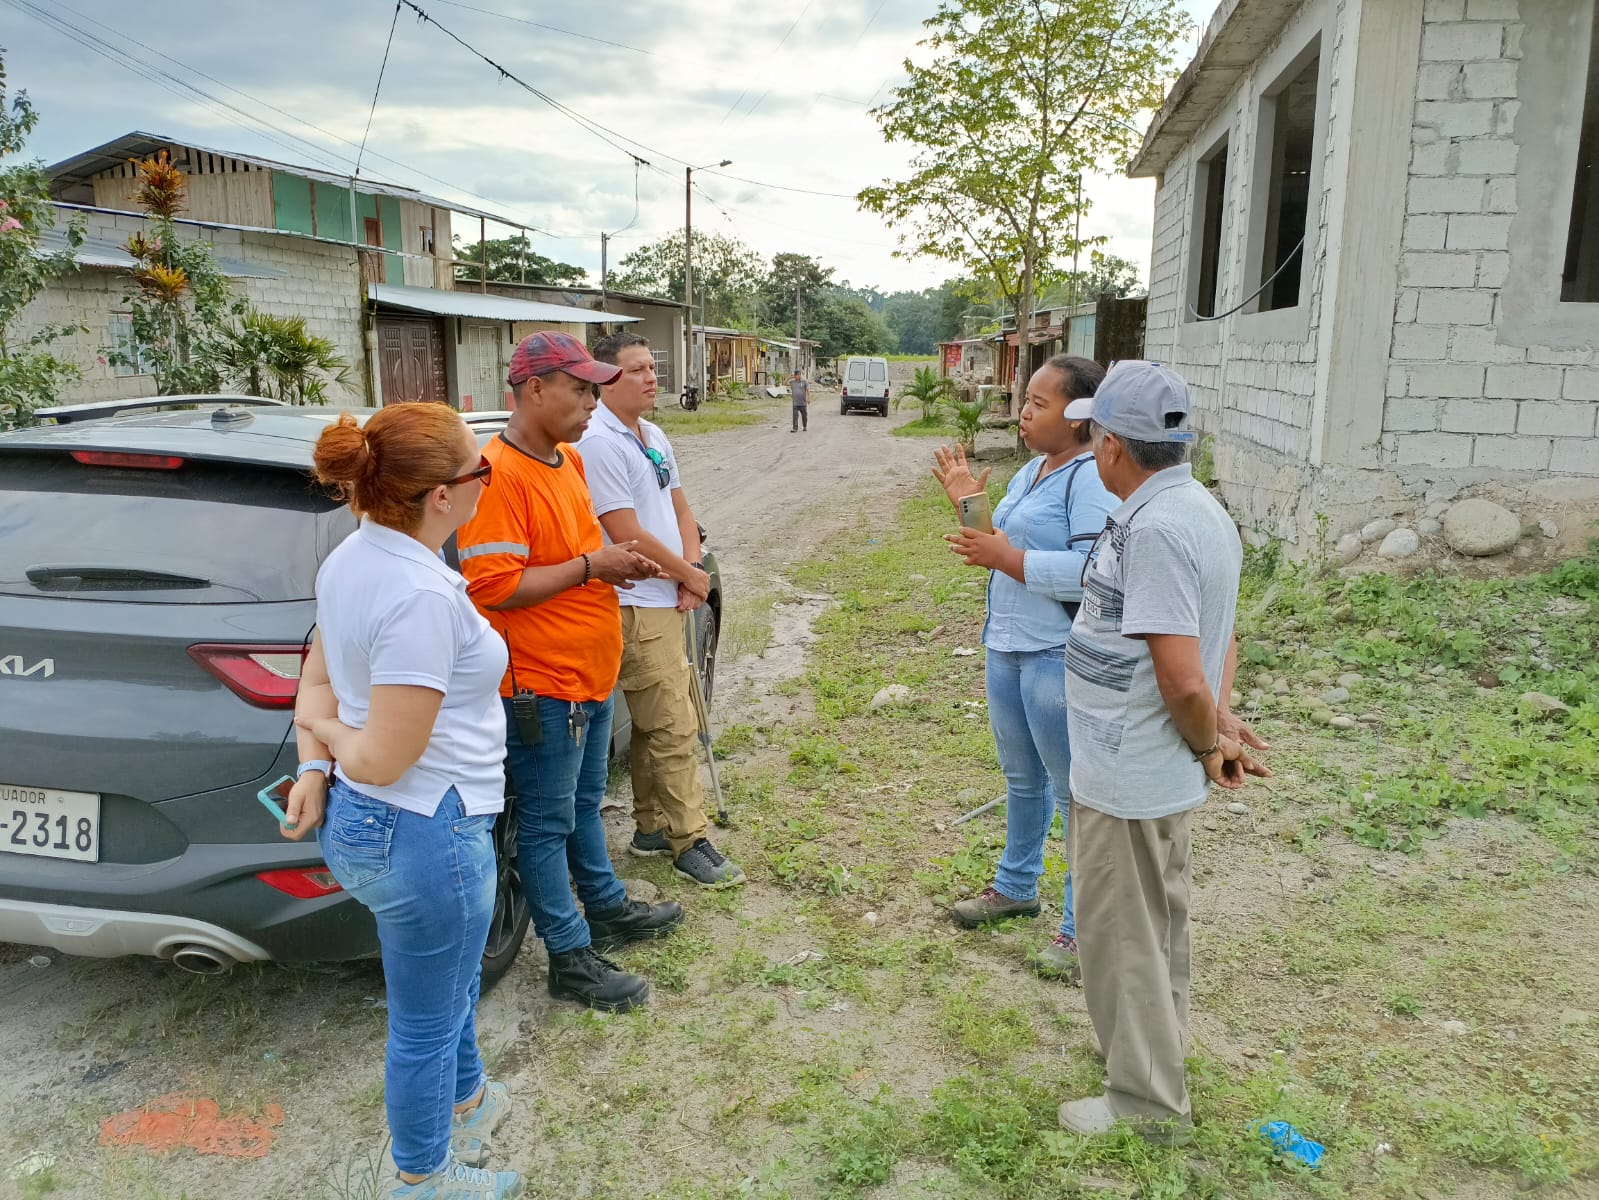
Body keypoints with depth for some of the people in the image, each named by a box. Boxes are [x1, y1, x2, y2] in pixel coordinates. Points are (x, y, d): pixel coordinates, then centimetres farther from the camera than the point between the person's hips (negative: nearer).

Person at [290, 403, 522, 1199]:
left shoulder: (351, 558, 0)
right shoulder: (422, 596, -30)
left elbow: (318, 679, 8)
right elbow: (384, 759, -26)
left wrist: (314, 765, -6)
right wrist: (330, 735, -6)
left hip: (358, 823, 10)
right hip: (424, 837, -10)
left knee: (450, 983, 32)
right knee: (426, 1021, 15)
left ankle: (465, 1099, 57)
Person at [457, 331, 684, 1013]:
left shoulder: (569, 461, 9)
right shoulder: (498, 475, -21)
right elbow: (493, 586, -26)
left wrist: (616, 564, 3)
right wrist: (589, 566, -21)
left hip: (590, 674, 9)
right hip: (542, 684, -9)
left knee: (585, 804, 23)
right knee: (548, 822, 5)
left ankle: (607, 909, 40)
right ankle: (570, 959, 17)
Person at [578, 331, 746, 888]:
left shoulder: (654, 436, 14)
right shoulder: (598, 442, -16)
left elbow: (680, 509, 18)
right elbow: (626, 533, -19)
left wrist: (691, 569, 0)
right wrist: (689, 573, -8)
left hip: (669, 599, 9)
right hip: (636, 606, -9)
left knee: (655, 723, 16)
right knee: (674, 727, -5)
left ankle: (651, 827, 28)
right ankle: (689, 843, 6)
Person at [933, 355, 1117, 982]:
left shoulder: (1093, 477, -17)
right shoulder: (1030, 472, 13)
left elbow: (1090, 571, -28)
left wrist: (1003, 557, -23)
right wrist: (969, 506, 5)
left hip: (1060, 658, -9)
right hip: (1007, 647, 10)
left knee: (1075, 793, 2)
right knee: (1021, 778, 23)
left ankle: (1084, 926, 15)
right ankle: (1016, 886, 41)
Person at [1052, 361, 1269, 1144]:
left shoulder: (1155, 528, -27)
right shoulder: (1197, 508, 6)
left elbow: (1183, 679, -29)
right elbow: (1219, 640, 15)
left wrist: (1208, 745, -11)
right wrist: (1222, 716, 2)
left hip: (1126, 777, -10)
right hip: (1162, 773, 10)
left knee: (1121, 933, 8)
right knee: (1157, 919, 25)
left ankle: (1147, 1101, 25)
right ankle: (1157, 1052, 46)